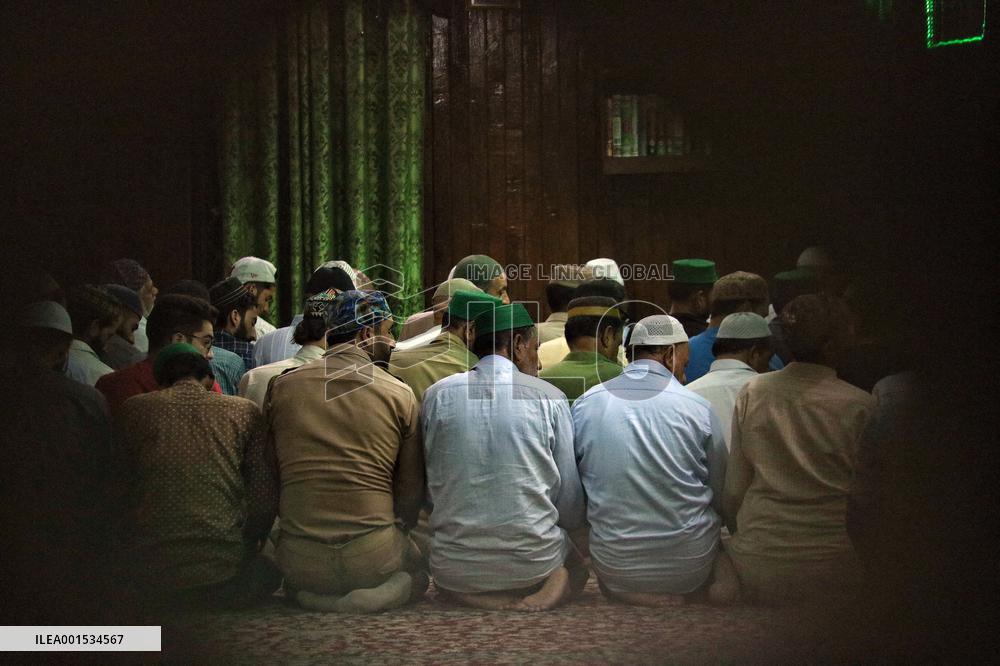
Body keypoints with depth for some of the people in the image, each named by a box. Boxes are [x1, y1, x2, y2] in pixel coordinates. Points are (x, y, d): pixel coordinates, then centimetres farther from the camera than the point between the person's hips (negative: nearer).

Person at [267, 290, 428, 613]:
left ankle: (308, 597, 1)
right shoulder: (400, 394, -3)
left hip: (299, 561, 3)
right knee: (418, 567, 31)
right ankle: (371, 597, -3)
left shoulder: (281, 386, 3)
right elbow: (411, 491, 3)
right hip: (373, 558, -2)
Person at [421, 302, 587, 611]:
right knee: (576, 563, 32)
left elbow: (429, 487, 6)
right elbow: (572, 505, -1)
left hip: (454, 571, 1)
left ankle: (473, 596, 1)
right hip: (532, 565, 0)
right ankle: (554, 588, -4)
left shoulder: (436, 396, 0)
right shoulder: (550, 398, -4)